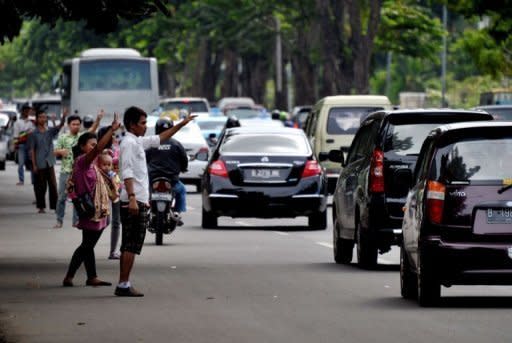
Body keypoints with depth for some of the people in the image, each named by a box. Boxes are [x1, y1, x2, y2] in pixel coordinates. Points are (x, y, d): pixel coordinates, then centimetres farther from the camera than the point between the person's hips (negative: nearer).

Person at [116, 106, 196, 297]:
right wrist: (132, 198, -30)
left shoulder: (138, 142, 17)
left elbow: (159, 139, 32)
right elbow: (127, 172, -22)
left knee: (128, 246, 10)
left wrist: (182, 124, 31)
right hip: (134, 202, -10)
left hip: (138, 201, 10)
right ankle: (124, 285, -11)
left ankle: (123, 285, 12)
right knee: (132, 246, -10)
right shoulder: (129, 143, -12)